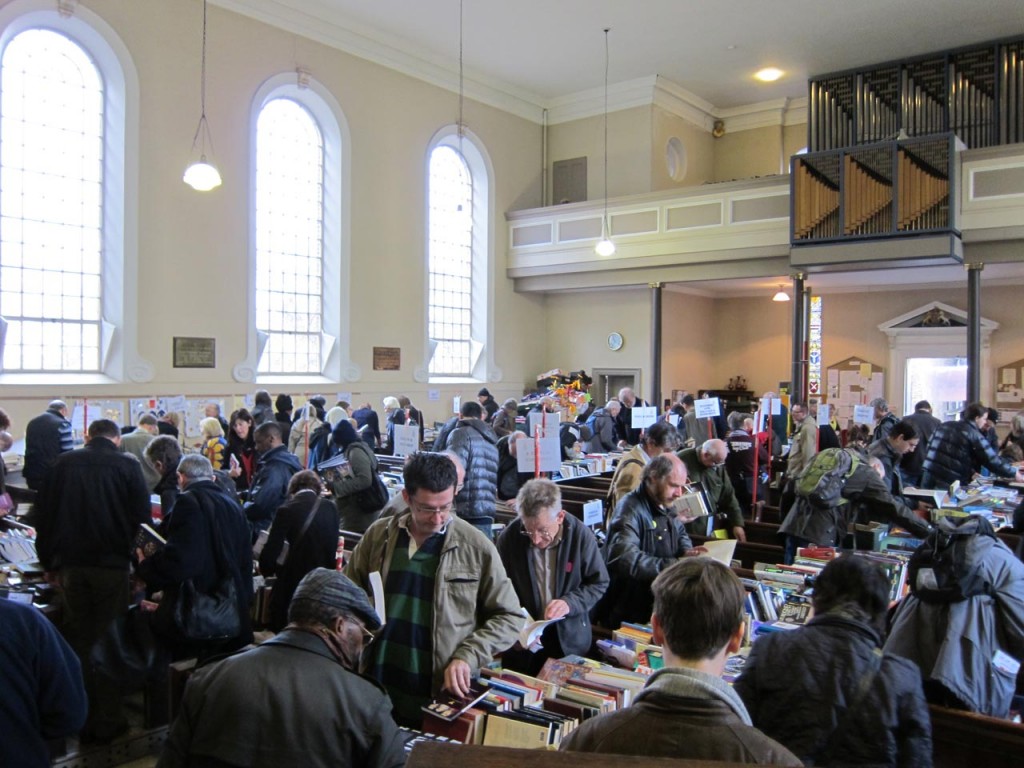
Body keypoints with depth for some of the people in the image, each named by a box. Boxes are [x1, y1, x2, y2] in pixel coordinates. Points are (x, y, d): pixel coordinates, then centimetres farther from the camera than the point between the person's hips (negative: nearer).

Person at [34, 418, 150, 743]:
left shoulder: (63, 463, 4)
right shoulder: (128, 466, -6)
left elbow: (42, 515, 7)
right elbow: (141, 518, -6)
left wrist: (49, 562, 14)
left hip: (70, 564, 3)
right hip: (112, 564, -3)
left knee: (78, 640, 13)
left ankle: (83, 719, 20)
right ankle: (108, 721, 12)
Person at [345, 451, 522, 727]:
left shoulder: (476, 547, -7)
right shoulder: (378, 536, 1)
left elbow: (509, 618, -2)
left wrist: (468, 657, -15)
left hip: (443, 694, -2)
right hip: (378, 691, 3)